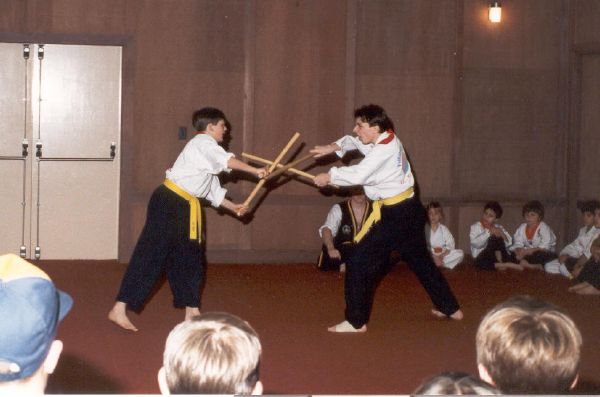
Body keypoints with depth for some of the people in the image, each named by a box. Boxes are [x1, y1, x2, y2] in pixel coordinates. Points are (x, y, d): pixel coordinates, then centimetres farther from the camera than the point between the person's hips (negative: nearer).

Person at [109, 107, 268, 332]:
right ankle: (119, 309, -12)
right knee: (151, 254, -12)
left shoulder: (207, 150, 22)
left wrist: (233, 207, 20)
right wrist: (255, 171, -17)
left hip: (185, 208, 10)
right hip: (169, 202, -10)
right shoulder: (203, 142, -6)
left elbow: (213, 191, 27)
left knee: (190, 257, 14)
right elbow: (227, 161, -22)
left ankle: (191, 311, 24)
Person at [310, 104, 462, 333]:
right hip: (409, 210, 10)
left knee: (360, 262, -8)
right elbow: (354, 141, 21)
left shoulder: (385, 149, -20)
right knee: (419, 259, 24)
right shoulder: (386, 140, 8)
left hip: (395, 215, -10)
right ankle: (450, 308, 36)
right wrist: (334, 147, 2)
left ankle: (356, 321, -5)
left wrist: (329, 177, -16)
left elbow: (358, 174, -29)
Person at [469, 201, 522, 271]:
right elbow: (475, 243, -16)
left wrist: (502, 234, -17)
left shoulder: (498, 227, 14)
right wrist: (488, 232, -23)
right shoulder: (475, 226, 4)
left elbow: (509, 243, 1)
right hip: (482, 256, -3)